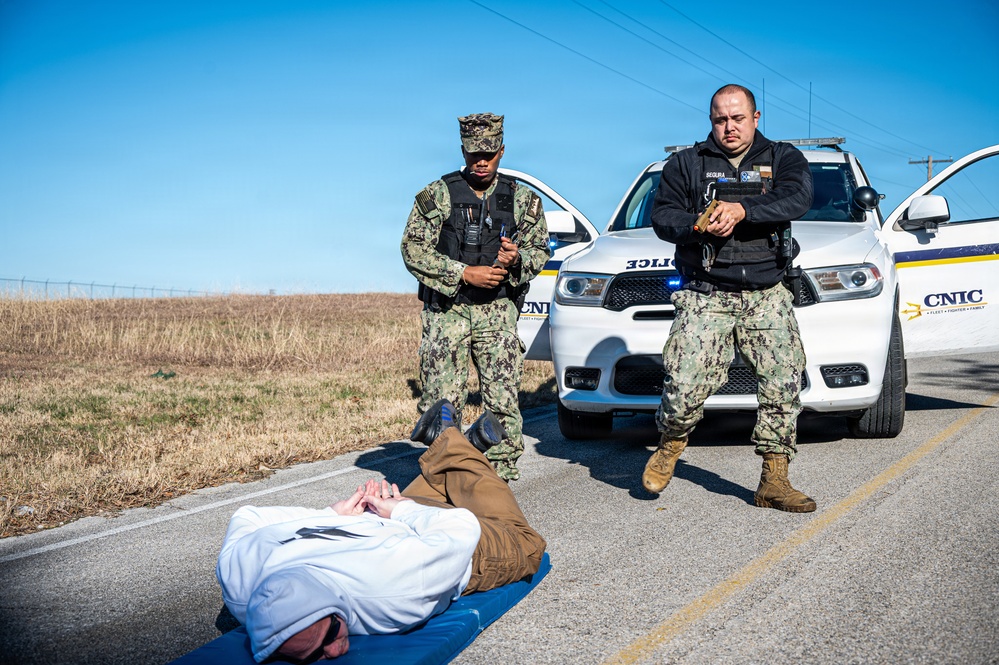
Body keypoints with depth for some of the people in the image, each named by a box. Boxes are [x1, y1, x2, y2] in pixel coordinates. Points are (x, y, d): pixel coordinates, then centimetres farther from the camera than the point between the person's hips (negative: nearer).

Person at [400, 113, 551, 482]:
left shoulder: (522, 198, 11)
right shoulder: (437, 195, 3)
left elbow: (540, 250, 12)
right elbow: (413, 249, -2)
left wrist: (516, 258, -12)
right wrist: (464, 273, -12)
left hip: (498, 311, 1)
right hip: (446, 310, -1)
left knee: (503, 401, -5)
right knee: (441, 403, -5)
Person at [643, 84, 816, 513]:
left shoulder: (783, 159, 11)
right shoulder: (686, 163, 12)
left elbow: (797, 197, -9)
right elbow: (661, 215, 5)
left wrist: (742, 210, -22)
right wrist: (696, 226, -17)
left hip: (767, 297, 2)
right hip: (706, 296, -1)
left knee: (783, 385, -4)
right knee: (686, 385, -14)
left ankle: (774, 482, 7)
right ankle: (670, 446, 17)